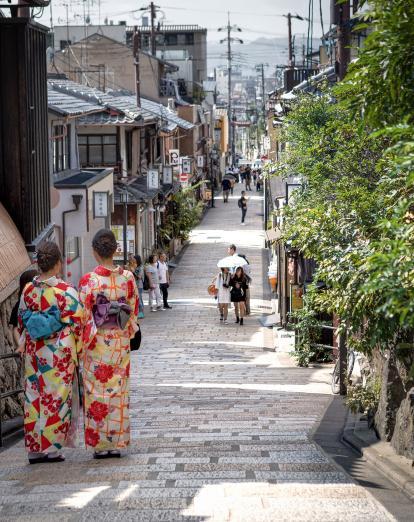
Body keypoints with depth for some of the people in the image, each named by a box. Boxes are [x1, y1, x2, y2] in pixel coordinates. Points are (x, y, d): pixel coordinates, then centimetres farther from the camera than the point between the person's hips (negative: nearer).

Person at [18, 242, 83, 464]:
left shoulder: (28, 290, 0)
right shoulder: (66, 291, -12)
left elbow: (21, 322, 7)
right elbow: (76, 323, -11)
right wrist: (78, 350, 1)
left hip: (34, 354, 4)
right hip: (60, 354, -4)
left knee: (34, 398, 9)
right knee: (57, 399, 4)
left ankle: (34, 449, 11)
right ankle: (52, 447, 5)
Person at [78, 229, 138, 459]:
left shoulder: (89, 280, -14)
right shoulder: (127, 277, -3)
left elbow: (84, 316, -12)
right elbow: (134, 310, 6)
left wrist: (81, 344, -2)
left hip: (96, 344, -3)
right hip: (120, 342, 4)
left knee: (97, 391, 5)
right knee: (119, 391, 11)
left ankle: (100, 445, 7)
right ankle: (117, 443, 15)